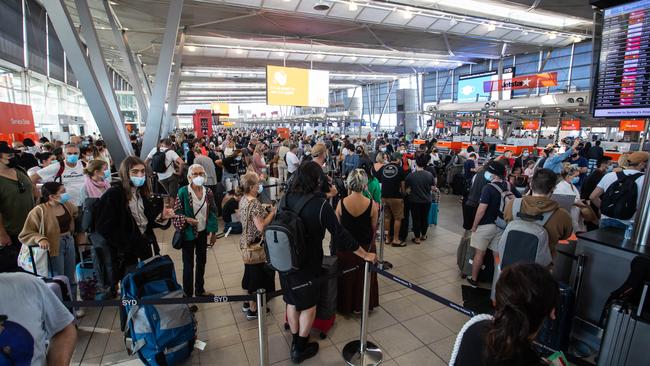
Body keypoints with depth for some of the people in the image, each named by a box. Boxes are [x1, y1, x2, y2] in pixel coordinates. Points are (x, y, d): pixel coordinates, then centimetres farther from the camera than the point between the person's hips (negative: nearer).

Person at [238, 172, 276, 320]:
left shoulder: (243, 199, 4)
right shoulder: (255, 203, -25)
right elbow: (261, 226, -27)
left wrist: (264, 210, 9)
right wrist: (272, 212, -16)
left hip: (246, 242, 9)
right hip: (256, 245, -9)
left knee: (250, 272, 23)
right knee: (257, 275, 6)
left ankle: (248, 302, 39)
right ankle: (253, 309, 20)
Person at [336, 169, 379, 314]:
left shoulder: (341, 203, -16)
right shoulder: (372, 204, -18)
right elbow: (373, 227, -8)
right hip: (366, 246, 0)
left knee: (346, 276, 22)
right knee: (363, 277, 22)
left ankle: (345, 305, 39)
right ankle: (359, 306, 39)